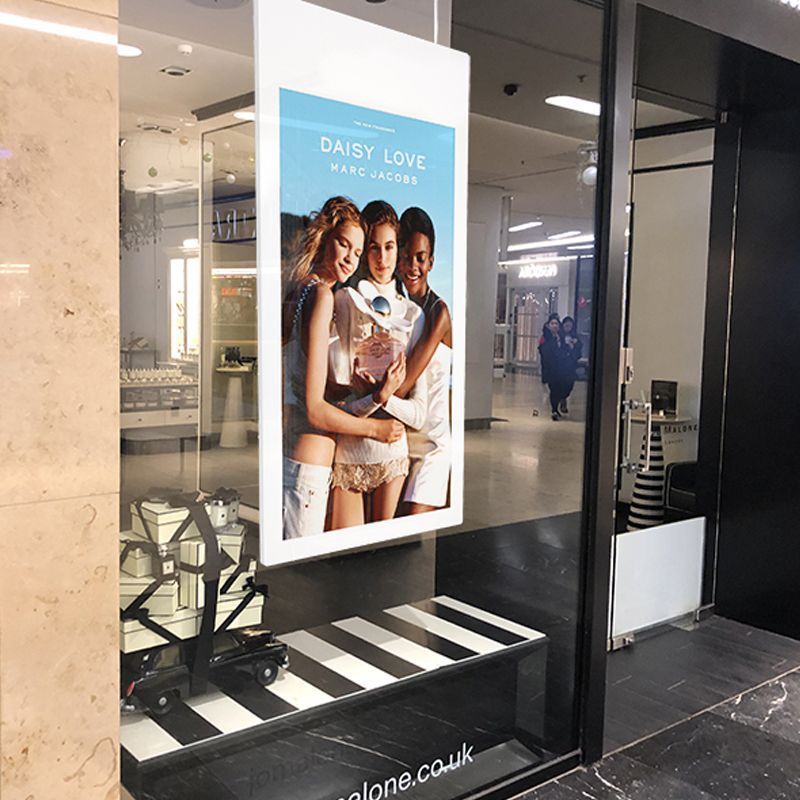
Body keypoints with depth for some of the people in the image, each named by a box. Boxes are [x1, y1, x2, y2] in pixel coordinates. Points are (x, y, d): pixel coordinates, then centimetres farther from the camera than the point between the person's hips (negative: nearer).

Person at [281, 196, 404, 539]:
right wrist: (376, 428, -6)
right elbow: (315, 409, -17)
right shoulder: (321, 294, -13)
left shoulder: (296, 290, 12)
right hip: (307, 468, -9)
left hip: (289, 456, 9)